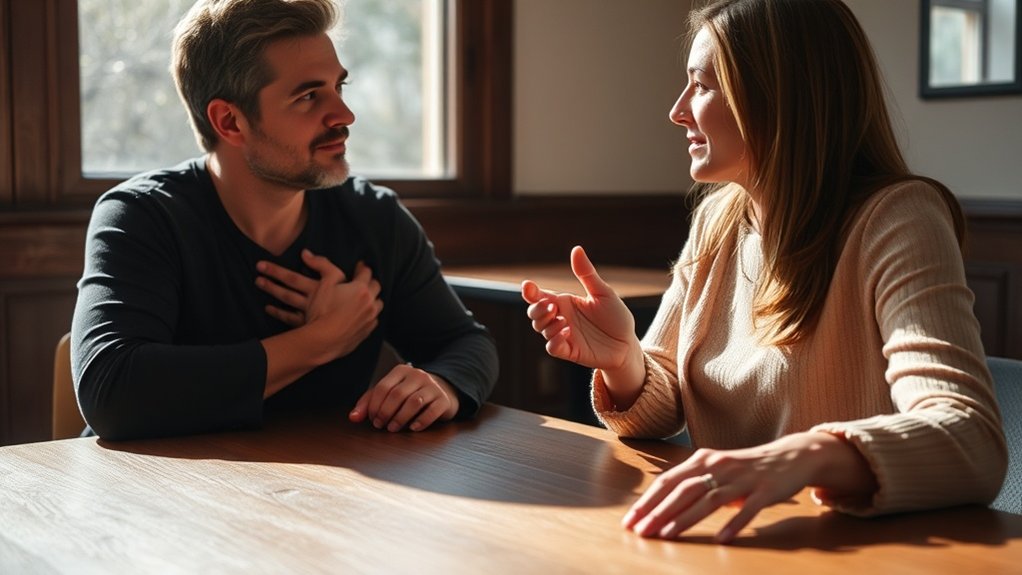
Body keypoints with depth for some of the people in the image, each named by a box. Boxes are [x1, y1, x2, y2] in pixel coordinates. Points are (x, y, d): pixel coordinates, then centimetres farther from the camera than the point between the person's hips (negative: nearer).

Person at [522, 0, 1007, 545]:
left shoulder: (895, 221, -15)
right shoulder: (717, 219, 4)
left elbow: (974, 444, -26)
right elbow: (661, 408, 8)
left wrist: (808, 456, -43)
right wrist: (623, 361, -14)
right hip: (730, 542, 5)